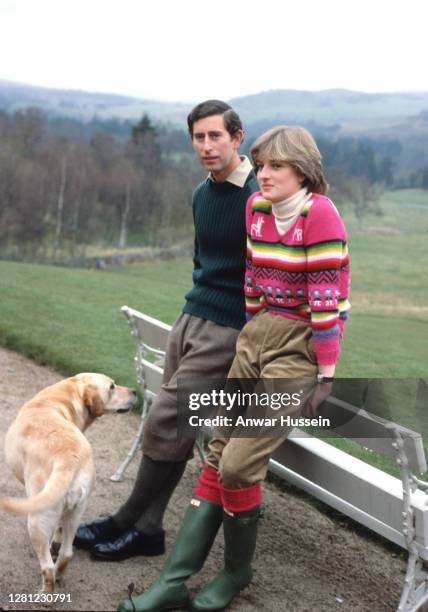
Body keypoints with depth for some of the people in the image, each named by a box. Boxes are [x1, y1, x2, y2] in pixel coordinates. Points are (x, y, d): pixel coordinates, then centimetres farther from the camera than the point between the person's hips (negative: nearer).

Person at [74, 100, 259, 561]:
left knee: (164, 425, -6)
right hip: (190, 317, 8)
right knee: (173, 428, 10)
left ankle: (126, 523, 12)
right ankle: (145, 530, 19)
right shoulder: (202, 194, 11)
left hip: (226, 331, -8)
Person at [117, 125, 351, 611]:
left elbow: (328, 297, -16)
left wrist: (326, 375, -15)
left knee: (239, 463, -11)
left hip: (300, 345, -7)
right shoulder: (256, 207, 7)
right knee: (218, 455, 4)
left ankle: (237, 571, 15)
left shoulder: (319, 214, -15)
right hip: (257, 333, 7)